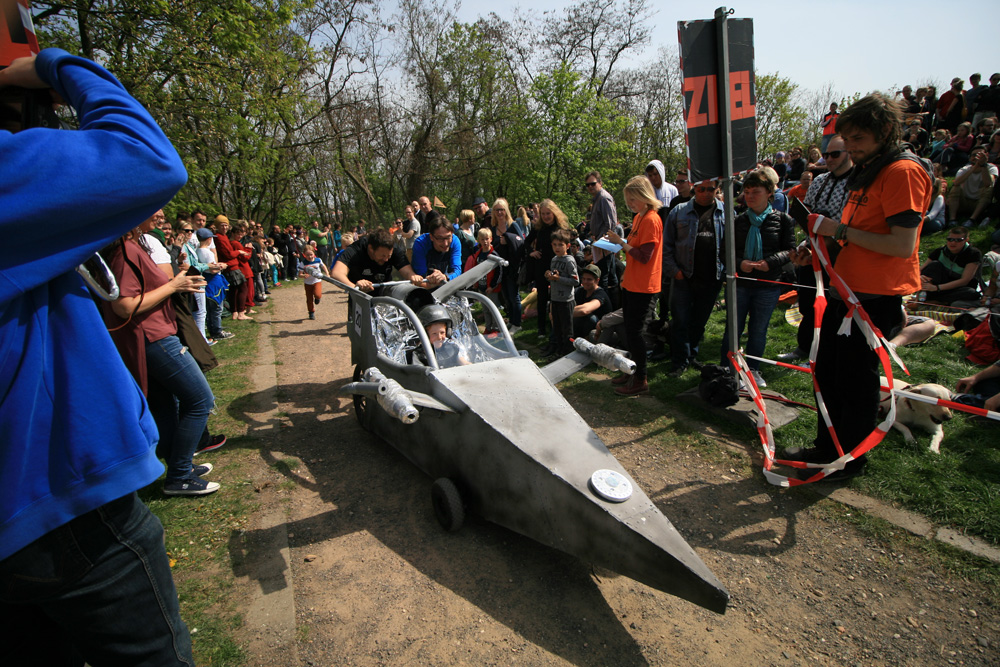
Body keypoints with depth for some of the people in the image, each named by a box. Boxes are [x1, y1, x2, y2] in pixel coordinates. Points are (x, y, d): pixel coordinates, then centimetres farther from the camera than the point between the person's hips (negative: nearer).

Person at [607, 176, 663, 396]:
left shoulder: (651, 219, -16)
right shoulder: (638, 217, 13)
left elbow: (644, 256, -22)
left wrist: (621, 242, -17)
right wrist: (620, 242, 3)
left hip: (642, 286, -10)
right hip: (631, 283, 10)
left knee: (633, 330, -4)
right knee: (630, 329, 16)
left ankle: (640, 380, 6)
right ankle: (634, 371, 30)